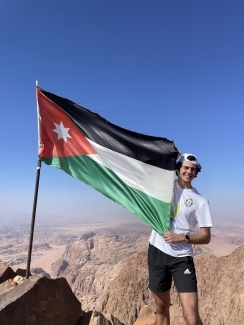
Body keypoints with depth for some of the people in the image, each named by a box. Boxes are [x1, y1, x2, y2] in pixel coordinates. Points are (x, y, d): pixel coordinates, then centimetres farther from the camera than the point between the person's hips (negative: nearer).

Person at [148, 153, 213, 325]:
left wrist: (182, 237, -18)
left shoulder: (200, 201, -4)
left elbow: (206, 237, -2)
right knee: (162, 308, 17)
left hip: (181, 258, -2)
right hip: (157, 251, 2)